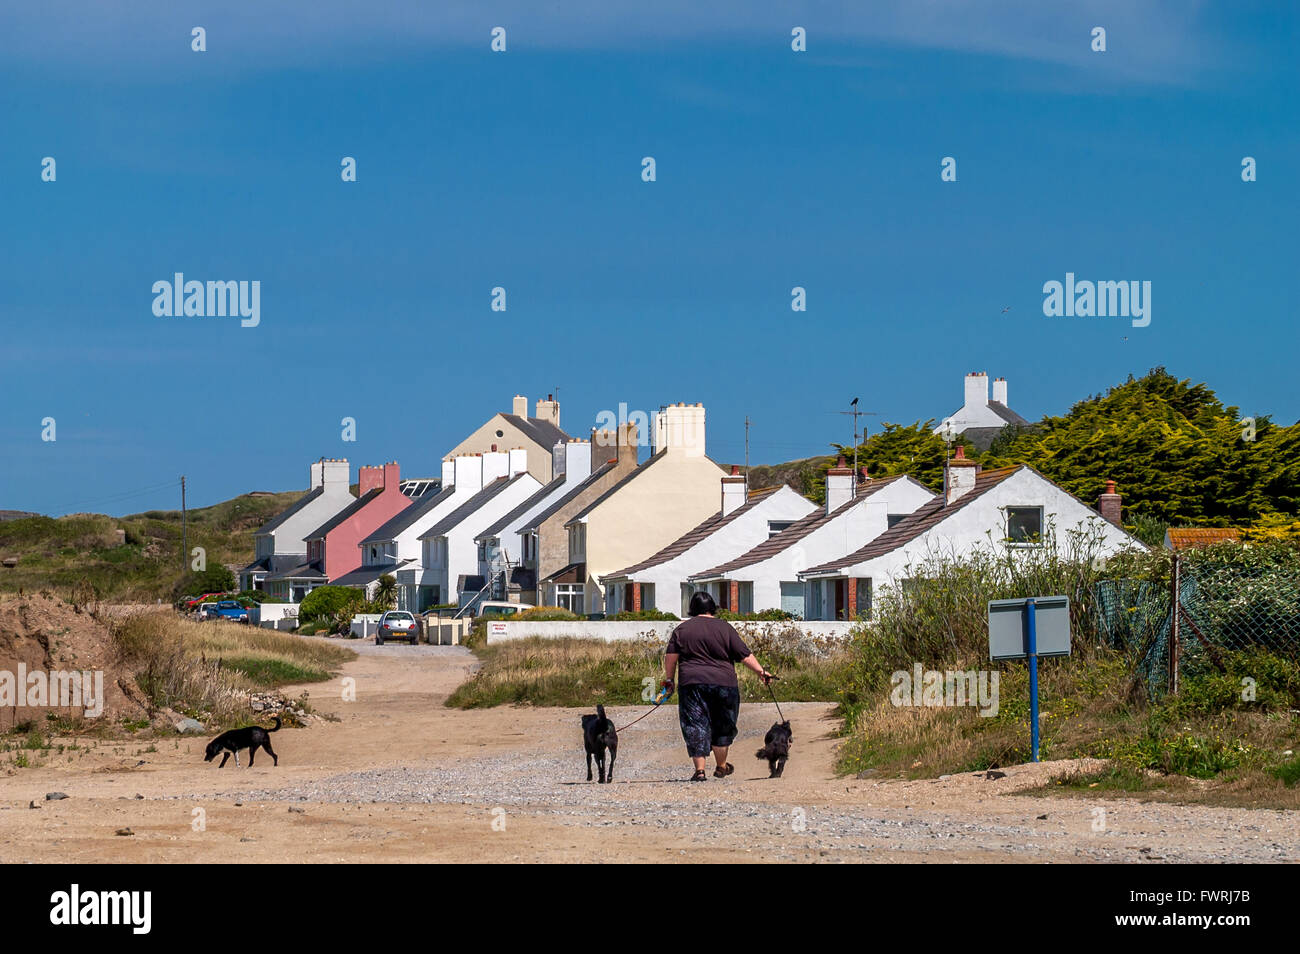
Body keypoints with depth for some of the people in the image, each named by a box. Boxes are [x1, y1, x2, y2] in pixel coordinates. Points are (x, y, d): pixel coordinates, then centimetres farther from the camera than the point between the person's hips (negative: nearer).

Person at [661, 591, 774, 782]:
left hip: (692, 683, 0)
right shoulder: (725, 628, 3)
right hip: (724, 683, 0)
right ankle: (721, 766, 26)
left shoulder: (682, 629, 6)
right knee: (722, 726, 16)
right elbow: (744, 654, 0)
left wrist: (669, 680, 9)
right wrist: (761, 671, 6)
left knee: (695, 727, 0)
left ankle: (700, 769, -11)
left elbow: (670, 656, 1)